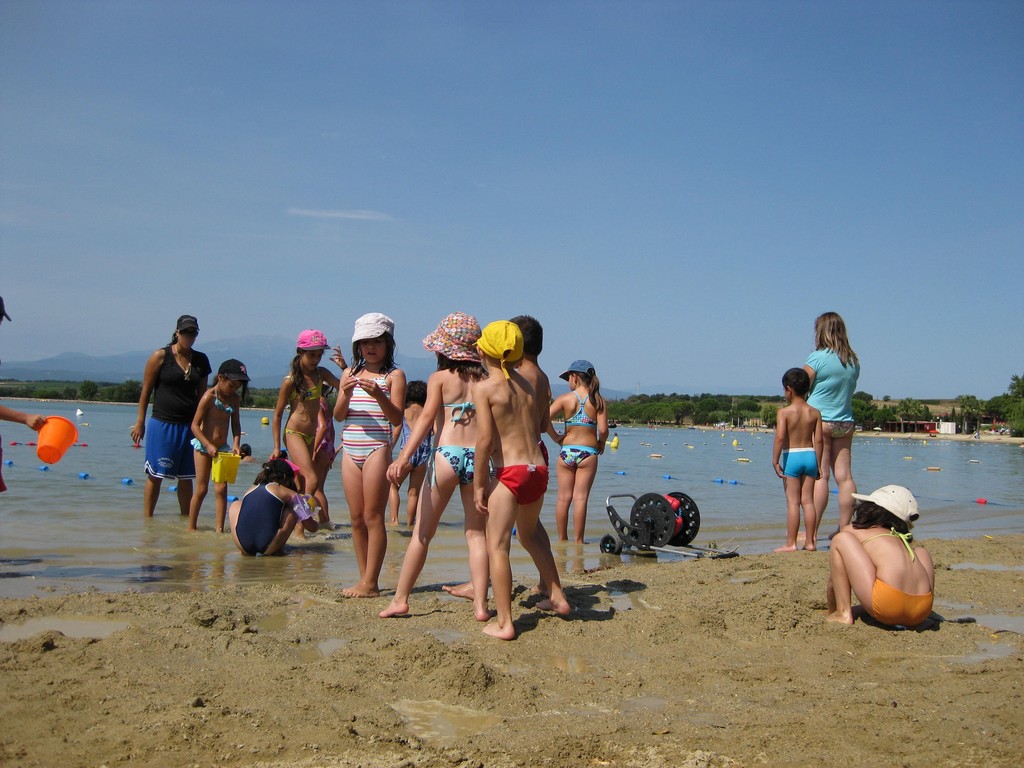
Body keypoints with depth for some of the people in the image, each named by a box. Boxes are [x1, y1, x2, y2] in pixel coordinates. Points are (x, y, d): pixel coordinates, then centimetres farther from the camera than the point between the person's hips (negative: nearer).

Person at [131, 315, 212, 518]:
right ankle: (147, 517, 10)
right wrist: (140, 422, -3)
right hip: (162, 423, -4)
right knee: (155, 475, 1)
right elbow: (146, 390, 0)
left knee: (186, 477, 8)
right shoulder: (160, 356, -3)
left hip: (189, 426, 4)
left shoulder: (201, 360, 9)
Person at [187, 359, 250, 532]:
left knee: (221, 489, -2)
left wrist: (236, 444, -8)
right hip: (203, 447, -4)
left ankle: (219, 528, 0)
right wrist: (208, 445, -22)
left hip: (222, 448, 5)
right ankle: (191, 527, 14)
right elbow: (195, 425, -13)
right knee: (201, 489, 0)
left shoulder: (235, 399, 4)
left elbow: (236, 424, 9)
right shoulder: (209, 396, -12)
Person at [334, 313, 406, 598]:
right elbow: (338, 415, 7)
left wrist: (379, 395, -25)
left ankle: (370, 583, -1)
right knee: (357, 519, 8)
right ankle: (364, 579, 15)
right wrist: (346, 394, -13)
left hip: (377, 450, -5)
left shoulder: (394, 376, 0)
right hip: (350, 451, 5)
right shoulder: (350, 373, 13)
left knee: (373, 517, -5)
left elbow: (397, 418, -9)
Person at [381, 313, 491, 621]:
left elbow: (427, 417, -11)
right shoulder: (486, 380, 7)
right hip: (478, 458, 2)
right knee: (476, 533, 11)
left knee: (422, 533, 8)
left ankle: (400, 599, 15)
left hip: (446, 456, -2)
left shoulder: (439, 378, 1)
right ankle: (480, 604, 9)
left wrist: (404, 457, -17)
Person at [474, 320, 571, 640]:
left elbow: (485, 439, -12)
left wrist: (478, 484, -7)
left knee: (497, 546, 0)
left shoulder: (484, 387, -7)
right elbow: (538, 429, 8)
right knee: (530, 535, 27)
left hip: (510, 473, -7)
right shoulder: (527, 384, 13)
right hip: (538, 469, 7)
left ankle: (504, 623, -3)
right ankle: (557, 598, 36)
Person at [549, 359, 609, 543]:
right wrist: (601, 444, 10)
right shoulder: (598, 400, -2)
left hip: (566, 451, 1)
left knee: (563, 497, 8)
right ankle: (578, 540, 2)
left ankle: (562, 539, 15)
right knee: (580, 498, 1)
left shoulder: (564, 399, -2)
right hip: (588, 452, 0)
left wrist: (556, 437, 7)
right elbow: (603, 430, -9)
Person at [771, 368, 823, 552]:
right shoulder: (814, 412, 4)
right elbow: (818, 440, 2)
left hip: (791, 456, -4)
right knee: (808, 501, 9)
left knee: (793, 502, -1)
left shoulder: (784, 412, -9)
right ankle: (810, 541, 13)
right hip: (810, 456, 4)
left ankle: (791, 543, 1)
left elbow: (780, 437, -18)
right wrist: (818, 464, 7)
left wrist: (775, 461, -15)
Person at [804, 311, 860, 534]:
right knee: (844, 476, 6)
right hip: (845, 422, 6)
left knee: (820, 475, -9)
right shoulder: (853, 361, 9)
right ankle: (844, 529, 10)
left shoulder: (818, 357, -9)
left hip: (819, 420, -6)